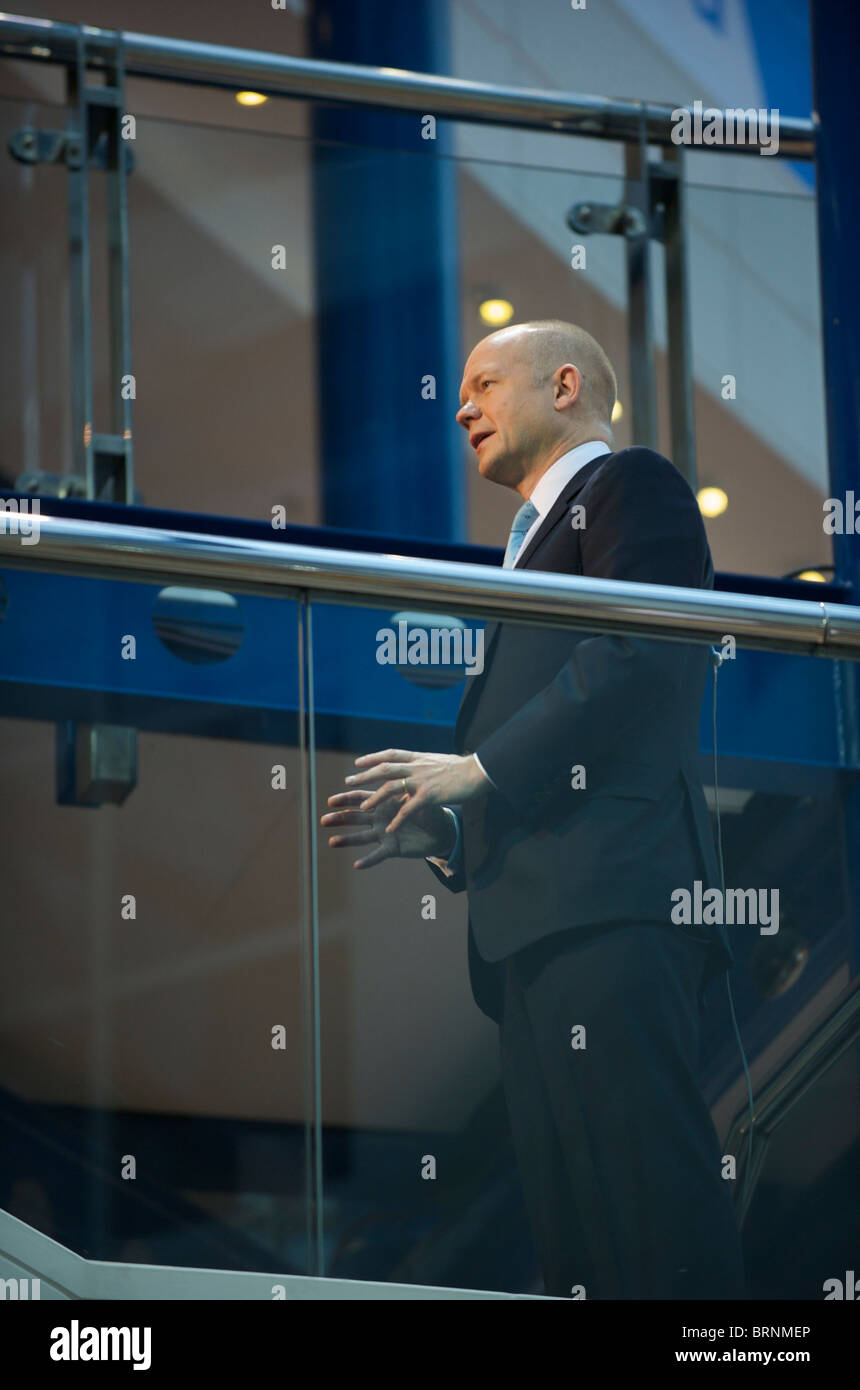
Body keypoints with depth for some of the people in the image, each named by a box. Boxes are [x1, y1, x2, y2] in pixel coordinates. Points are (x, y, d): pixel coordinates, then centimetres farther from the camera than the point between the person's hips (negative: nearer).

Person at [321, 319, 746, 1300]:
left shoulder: (629, 485, 6)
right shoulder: (535, 545, 33)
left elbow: (636, 652, -12)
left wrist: (481, 768, -11)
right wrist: (445, 831, 16)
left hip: (606, 903, -10)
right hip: (533, 925, 10)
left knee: (645, 1191, -18)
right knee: (568, 1216, 2)